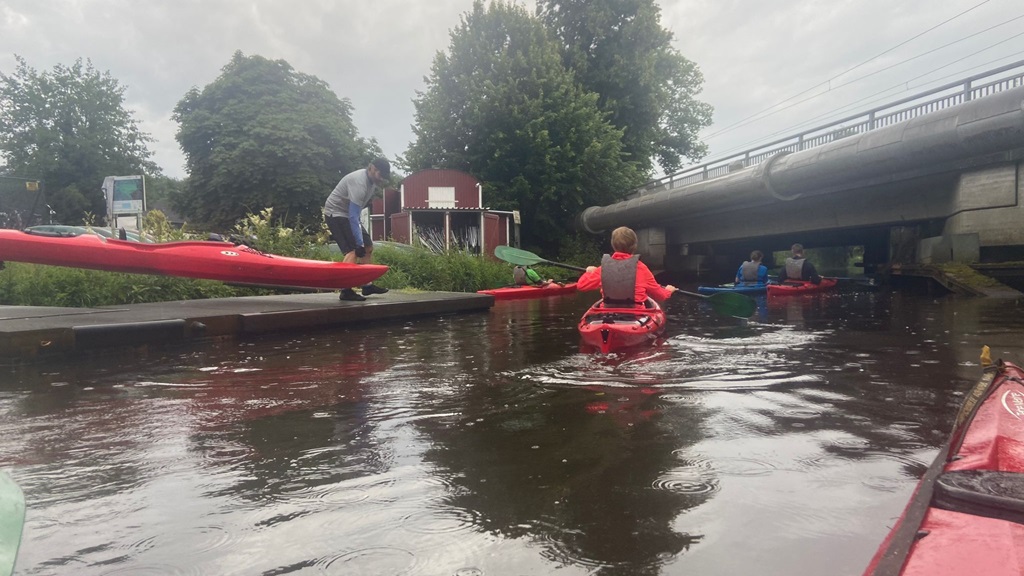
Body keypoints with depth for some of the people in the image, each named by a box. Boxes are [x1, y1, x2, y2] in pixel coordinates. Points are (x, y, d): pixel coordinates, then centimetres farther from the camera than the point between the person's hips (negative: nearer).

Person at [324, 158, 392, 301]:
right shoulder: (359, 182, -26)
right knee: (353, 250, -22)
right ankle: (346, 290, -26)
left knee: (368, 247, 10)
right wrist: (359, 243, -31)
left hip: (348, 214, 10)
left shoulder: (373, 181, 3)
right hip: (336, 213, -10)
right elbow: (353, 216, -30)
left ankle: (367, 285, 15)